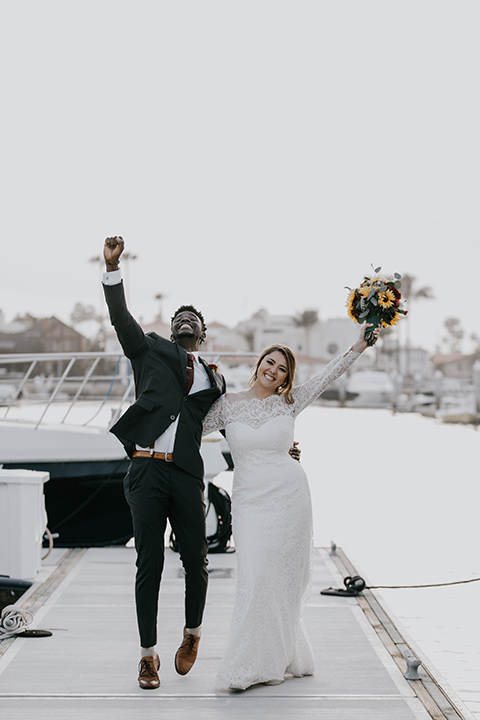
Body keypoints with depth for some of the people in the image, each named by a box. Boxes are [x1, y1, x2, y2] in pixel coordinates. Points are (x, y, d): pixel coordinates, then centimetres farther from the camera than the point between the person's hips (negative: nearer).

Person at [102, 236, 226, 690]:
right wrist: (112, 267, -8)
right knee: (149, 563, 0)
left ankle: (192, 633, 29)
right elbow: (121, 319, 2)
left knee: (195, 561, 2)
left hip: (187, 476, 2)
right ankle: (148, 655, 9)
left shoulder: (213, 379, 19)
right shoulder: (151, 351, 14)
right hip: (147, 471, -2)